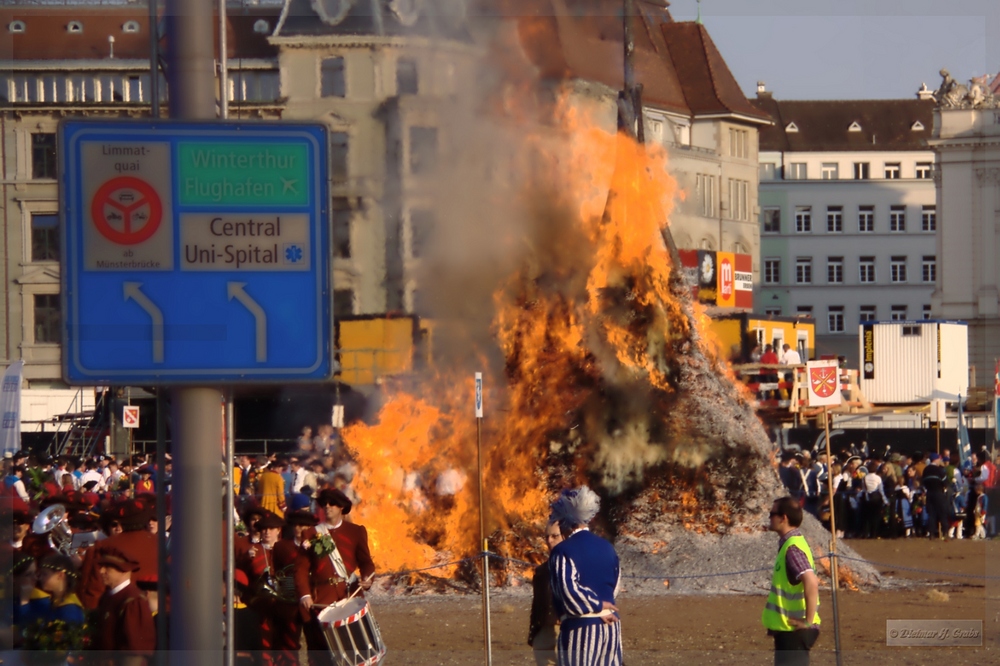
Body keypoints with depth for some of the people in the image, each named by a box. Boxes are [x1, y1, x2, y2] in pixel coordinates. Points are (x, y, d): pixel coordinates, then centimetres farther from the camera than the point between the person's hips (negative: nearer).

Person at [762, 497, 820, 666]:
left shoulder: (792, 548, -19)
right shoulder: (788, 544, 13)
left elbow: (811, 582, -33)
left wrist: (808, 621, -25)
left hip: (795, 631, -10)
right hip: (788, 629, 10)